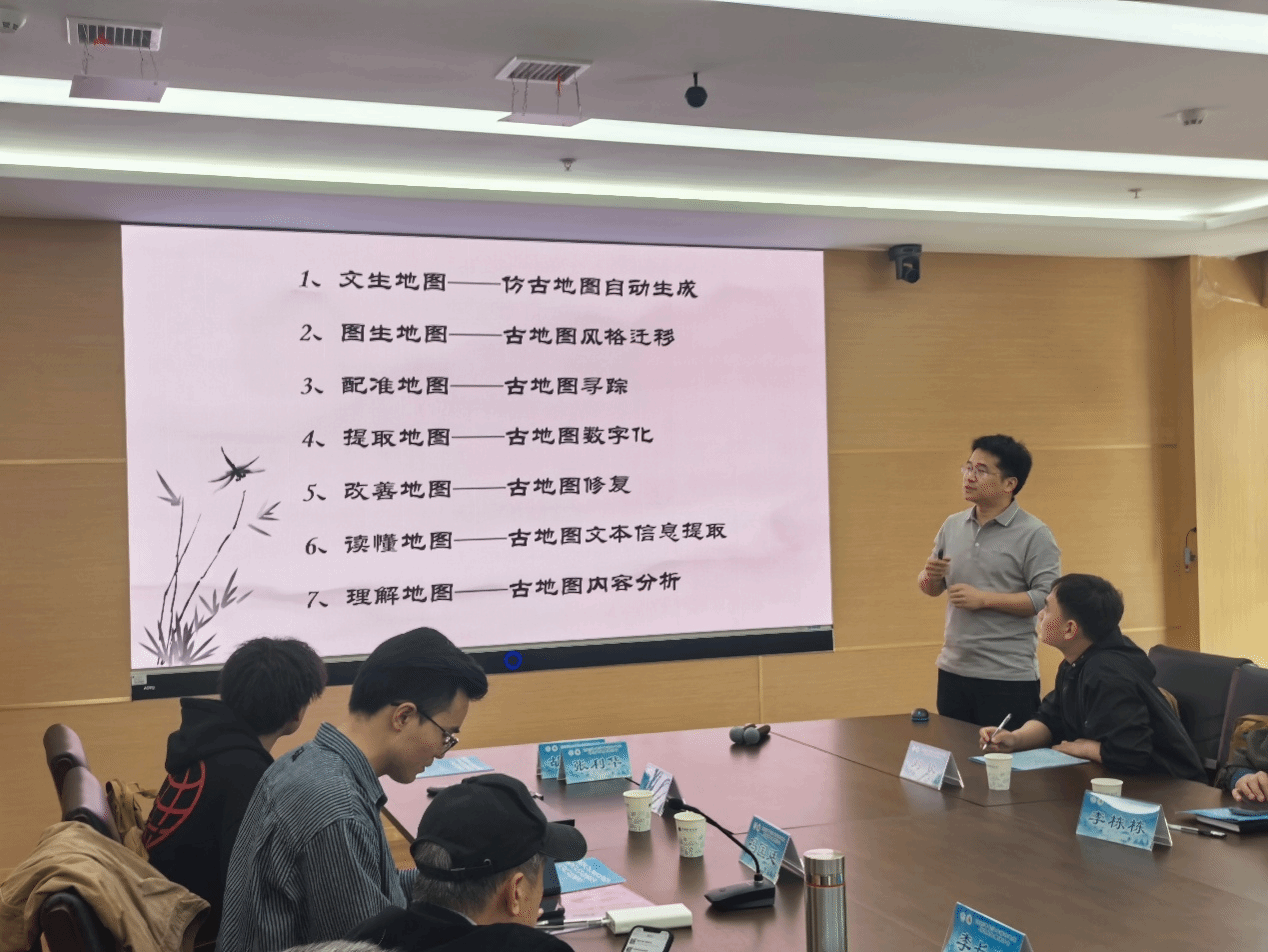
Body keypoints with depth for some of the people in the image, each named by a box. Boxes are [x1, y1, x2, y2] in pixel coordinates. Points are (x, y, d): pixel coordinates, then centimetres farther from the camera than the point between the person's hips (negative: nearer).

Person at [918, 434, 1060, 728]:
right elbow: (931, 589, 18)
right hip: (953, 670, 6)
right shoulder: (952, 526, 10)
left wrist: (984, 598, -17)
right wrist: (930, 575, -5)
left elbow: (1047, 598, -16)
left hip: (1010, 678, -6)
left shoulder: (1034, 535, -8)